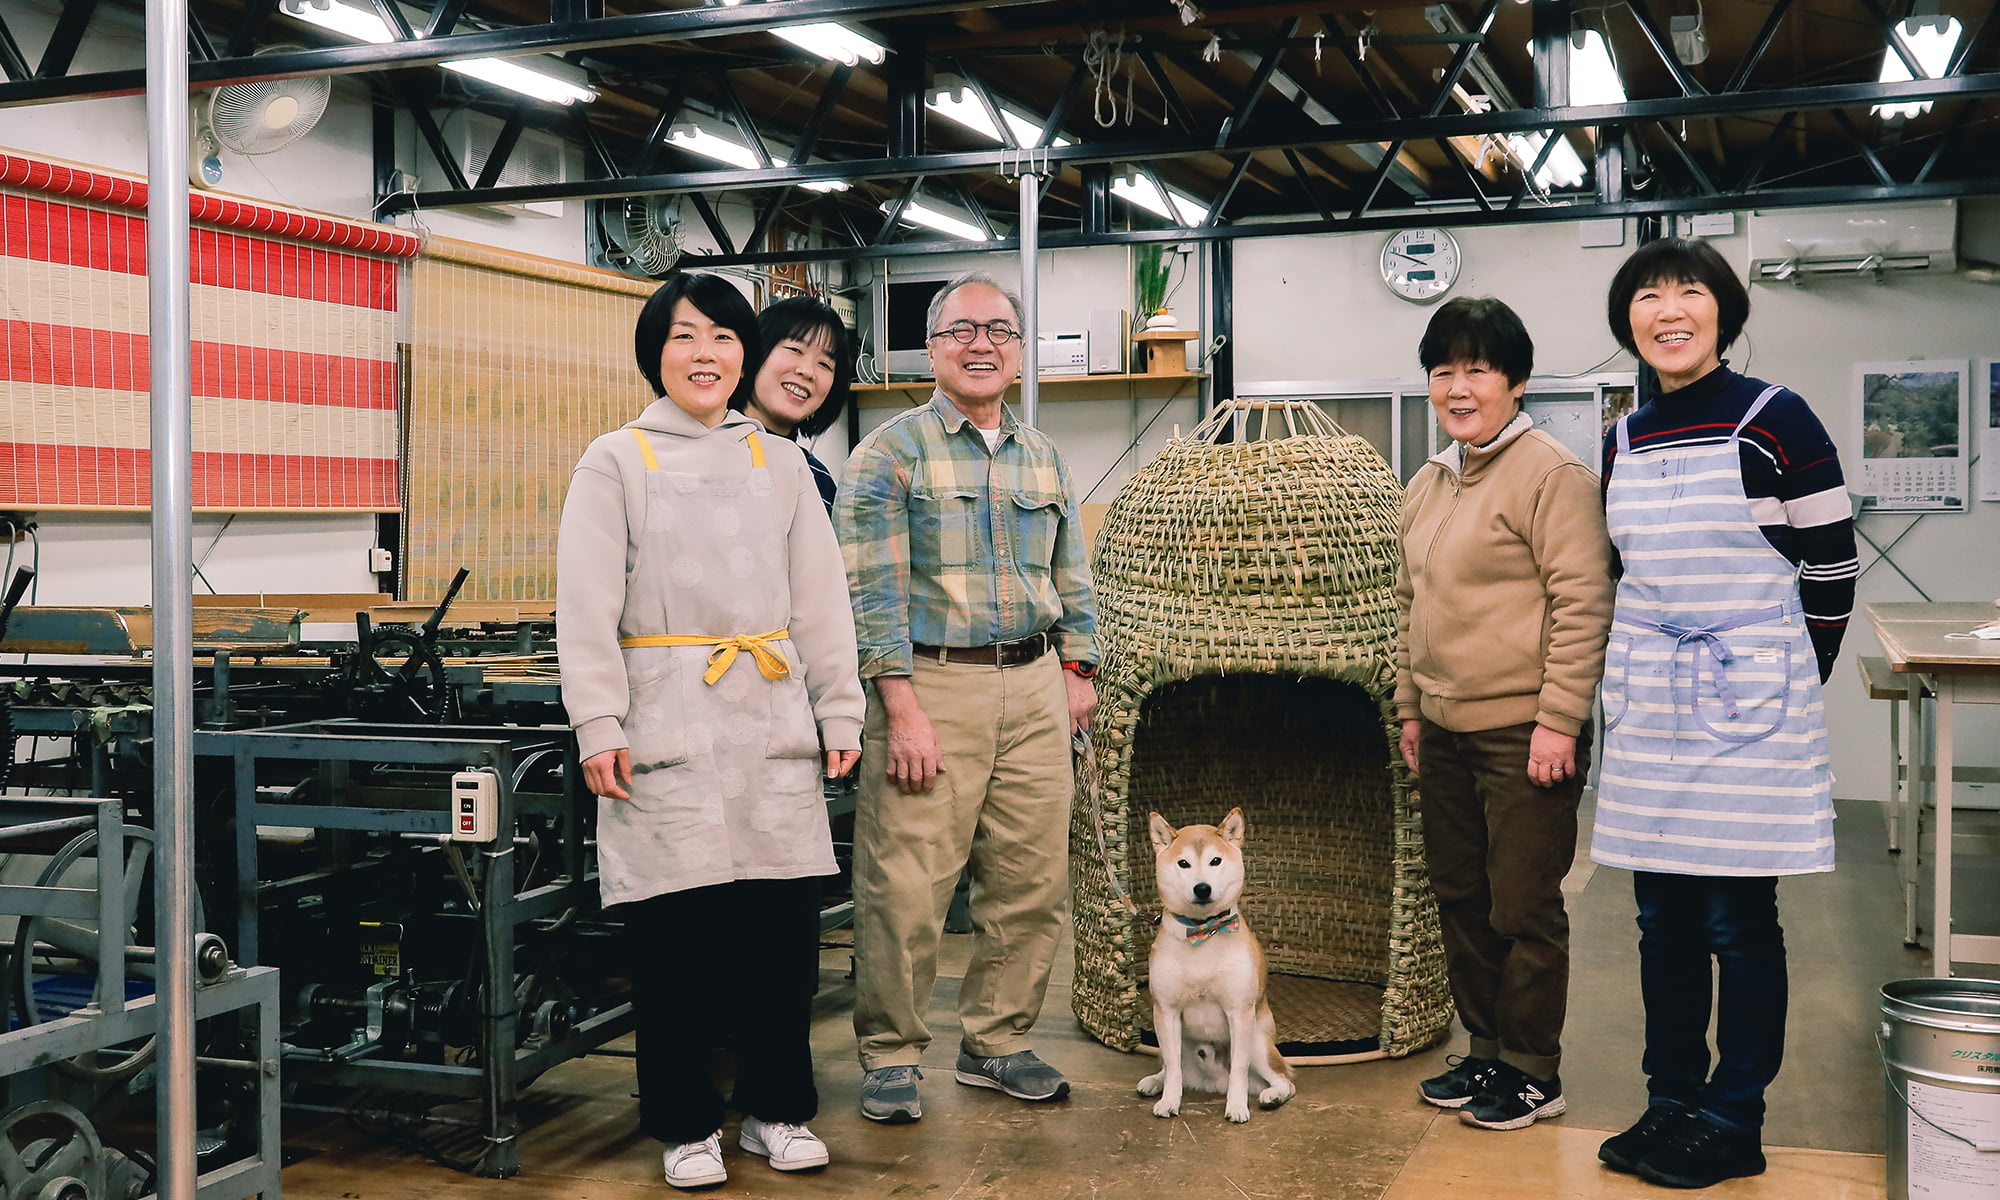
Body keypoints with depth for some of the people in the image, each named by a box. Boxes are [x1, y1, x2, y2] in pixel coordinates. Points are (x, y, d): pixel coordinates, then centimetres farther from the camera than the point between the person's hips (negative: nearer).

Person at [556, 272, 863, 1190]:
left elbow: (821, 598, 13)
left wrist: (839, 710, 6)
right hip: (667, 726, -3)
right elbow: (587, 607, -2)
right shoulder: (615, 462, 4)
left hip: (773, 724, 3)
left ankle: (776, 1108, 20)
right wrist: (597, 725, -11)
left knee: (784, 924, 4)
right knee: (675, 932, 0)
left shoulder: (780, 463, 14)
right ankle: (685, 1125, 15)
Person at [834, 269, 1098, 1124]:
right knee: (907, 886, -5)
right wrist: (902, 709, -15)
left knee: (1031, 882, 7)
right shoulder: (891, 452, -2)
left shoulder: (1043, 458, 16)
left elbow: (1071, 578, 23)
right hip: (933, 685, -5)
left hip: (1034, 689, 6)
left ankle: (997, 1041, 22)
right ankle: (891, 1056, 9)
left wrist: (1078, 670, 11)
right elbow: (873, 588, -9)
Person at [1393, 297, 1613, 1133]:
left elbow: (1582, 602, -16)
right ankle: (1486, 1052, 30)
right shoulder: (1426, 485, 13)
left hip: (1523, 735, -8)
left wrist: (1559, 721, -19)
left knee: (1523, 907, 0)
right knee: (1460, 898, 16)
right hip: (1447, 733, 8)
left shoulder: (1551, 475, -12)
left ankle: (1533, 1072, 14)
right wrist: (1410, 707, 18)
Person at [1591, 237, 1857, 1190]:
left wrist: (1784, 684, 0)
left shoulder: (1773, 422, -8)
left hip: (1748, 709, -5)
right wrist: (1639, 676, 13)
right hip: (1648, 713, 6)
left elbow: (1832, 568, -4)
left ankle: (1734, 1122, 13)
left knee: (1739, 922, 0)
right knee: (1664, 919, 11)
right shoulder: (1624, 440, 9)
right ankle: (1671, 1102, 23)